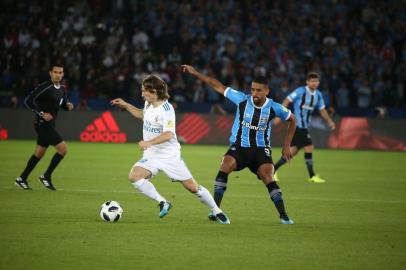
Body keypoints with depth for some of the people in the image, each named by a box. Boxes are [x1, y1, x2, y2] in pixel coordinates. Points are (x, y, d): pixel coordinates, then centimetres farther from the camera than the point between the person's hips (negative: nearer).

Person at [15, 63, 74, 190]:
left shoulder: (62, 88, 8)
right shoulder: (44, 87, -17)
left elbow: (63, 103, 22)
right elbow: (28, 101, -18)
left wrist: (68, 105, -1)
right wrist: (42, 113, -23)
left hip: (49, 125, 9)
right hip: (43, 124, -9)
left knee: (39, 153, 16)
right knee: (63, 148, -14)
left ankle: (22, 179, 25)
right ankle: (46, 177, -3)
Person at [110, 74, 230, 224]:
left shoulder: (166, 109, -20)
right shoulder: (148, 104, 4)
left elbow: (168, 134, -30)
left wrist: (149, 143, -41)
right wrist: (126, 105, 19)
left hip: (170, 155, -6)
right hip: (151, 155, 6)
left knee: (192, 186, -2)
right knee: (134, 176, -21)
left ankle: (216, 211, 18)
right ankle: (162, 203, -9)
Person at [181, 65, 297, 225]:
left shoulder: (274, 108, -8)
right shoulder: (242, 100, -8)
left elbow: (292, 120, 10)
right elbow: (218, 86, -2)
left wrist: (286, 145, 8)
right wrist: (195, 73, -3)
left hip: (261, 149, 0)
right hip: (239, 147, 1)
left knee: (268, 179, -20)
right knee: (225, 166, -26)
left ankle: (283, 216, -10)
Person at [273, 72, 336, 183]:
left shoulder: (318, 95, 11)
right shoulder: (300, 91, -11)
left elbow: (322, 110, 17)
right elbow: (287, 101, -10)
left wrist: (329, 121, 2)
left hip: (304, 126, 8)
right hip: (297, 125, -8)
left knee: (293, 151, 8)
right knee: (309, 148, -10)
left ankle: (274, 170, 15)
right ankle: (312, 176, -2)